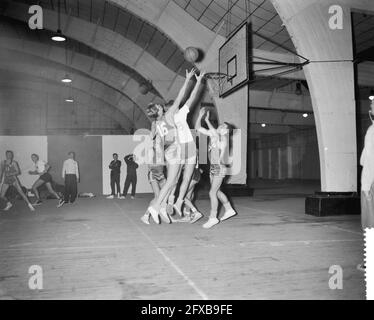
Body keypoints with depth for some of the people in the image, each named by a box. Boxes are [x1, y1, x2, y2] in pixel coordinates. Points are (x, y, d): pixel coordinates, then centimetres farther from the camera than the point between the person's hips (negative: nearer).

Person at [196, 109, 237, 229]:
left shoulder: (223, 138, -14)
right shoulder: (213, 134, 7)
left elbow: (215, 133, -31)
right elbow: (198, 128, 14)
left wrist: (207, 120, -26)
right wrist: (200, 116, 6)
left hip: (219, 168, -8)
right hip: (213, 168, 8)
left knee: (212, 193, -9)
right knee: (217, 192, 17)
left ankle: (213, 218, 1)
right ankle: (229, 210, 33)